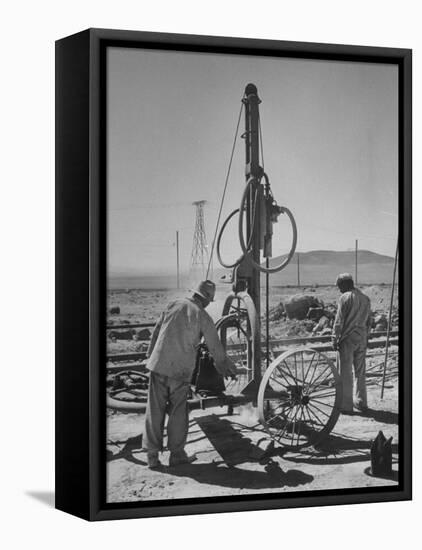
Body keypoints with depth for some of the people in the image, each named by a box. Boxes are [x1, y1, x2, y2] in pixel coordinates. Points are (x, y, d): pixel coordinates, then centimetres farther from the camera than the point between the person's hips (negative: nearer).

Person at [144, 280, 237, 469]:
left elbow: (156, 332, 8)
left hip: (159, 364, 2)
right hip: (181, 370, -2)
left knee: (155, 410, 6)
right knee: (178, 412, 10)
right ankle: (177, 454, 16)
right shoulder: (203, 317, -2)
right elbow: (216, 348, 6)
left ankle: (152, 455, 8)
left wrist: (150, 354, 20)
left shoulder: (174, 306, 5)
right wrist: (228, 368, 22)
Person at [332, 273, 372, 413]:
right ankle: (361, 402, 20)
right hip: (362, 339, 6)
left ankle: (346, 405, 1)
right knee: (360, 371, 14)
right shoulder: (365, 298, 9)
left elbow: (339, 321, -12)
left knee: (345, 372, -1)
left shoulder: (345, 298, -11)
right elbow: (368, 322, 14)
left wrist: (335, 339, -6)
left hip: (347, 339, -6)